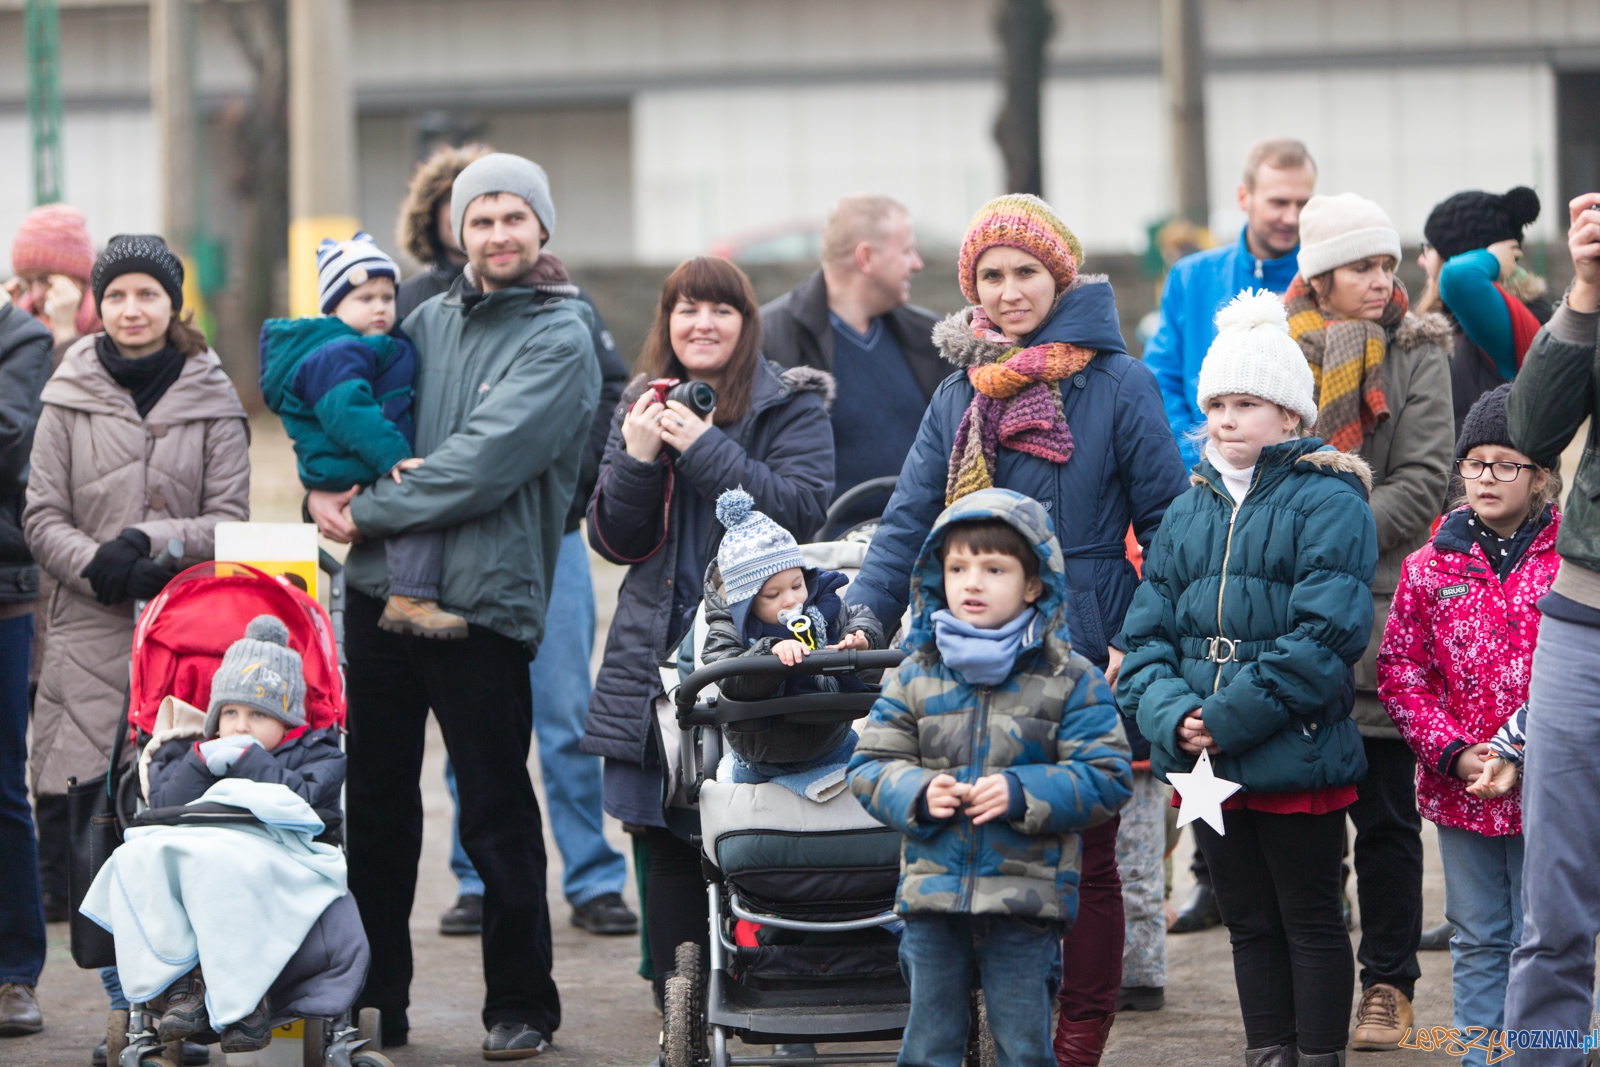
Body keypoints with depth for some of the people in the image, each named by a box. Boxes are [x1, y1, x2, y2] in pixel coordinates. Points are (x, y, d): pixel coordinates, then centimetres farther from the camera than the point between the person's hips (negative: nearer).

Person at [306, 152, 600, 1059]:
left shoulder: (560, 339, -6)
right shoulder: (430, 323, 13)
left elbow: (484, 465, -16)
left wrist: (366, 510, -11)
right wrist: (327, 488, -1)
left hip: (482, 601, -6)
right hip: (382, 592, 6)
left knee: (497, 815, 0)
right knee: (376, 806, 11)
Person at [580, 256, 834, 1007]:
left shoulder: (790, 406, 1)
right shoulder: (640, 409, 14)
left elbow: (802, 507, -14)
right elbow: (614, 541, 10)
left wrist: (704, 448, -18)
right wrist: (638, 458, -8)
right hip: (656, 657, 4)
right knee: (662, 841, 3)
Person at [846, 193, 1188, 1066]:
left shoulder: (1118, 386, -2)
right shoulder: (959, 396, 11)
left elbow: (1168, 525, -1)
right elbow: (909, 521, 6)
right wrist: (860, 616, -8)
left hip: (1086, 664, -4)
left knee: (1084, 858, 3)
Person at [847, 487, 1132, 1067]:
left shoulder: (1069, 680, -2)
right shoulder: (915, 677, 6)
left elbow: (1106, 778, -6)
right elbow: (871, 766, 7)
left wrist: (1022, 793, -18)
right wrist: (917, 793, -13)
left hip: (1026, 895, -3)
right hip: (931, 890, 3)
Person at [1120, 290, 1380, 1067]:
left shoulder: (1327, 502, -8)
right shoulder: (1187, 515, 12)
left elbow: (1324, 636, -17)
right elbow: (1147, 633, 7)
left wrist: (1230, 717, -20)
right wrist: (1173, 717, -12)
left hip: (1298, 760, -6)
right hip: (1207, 767, 6)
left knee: (1310, 921, 3)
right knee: (1249, 923, 14)